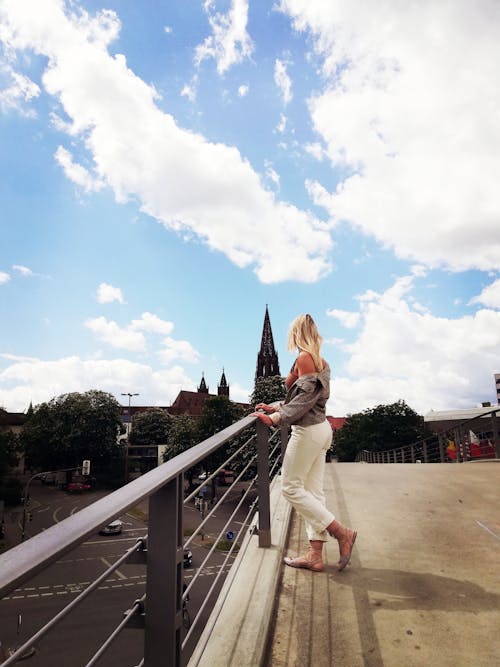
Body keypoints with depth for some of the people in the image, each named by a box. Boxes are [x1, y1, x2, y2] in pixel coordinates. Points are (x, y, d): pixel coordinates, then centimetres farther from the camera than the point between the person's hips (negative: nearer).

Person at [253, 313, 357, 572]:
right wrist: (275, 408, 20)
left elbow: (305, 398, -18)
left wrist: (276, 419, -15)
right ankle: (315, 555, 14)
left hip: (308, 431, -9)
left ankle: (342, 533, 2)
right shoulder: (321, 361, 14)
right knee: (313, 492, 10)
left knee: (291, 487, 1)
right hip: (322, 428, 9)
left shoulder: (304, 357, -13)